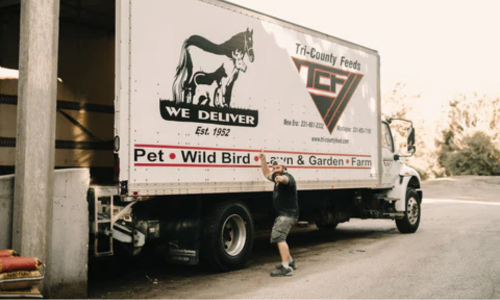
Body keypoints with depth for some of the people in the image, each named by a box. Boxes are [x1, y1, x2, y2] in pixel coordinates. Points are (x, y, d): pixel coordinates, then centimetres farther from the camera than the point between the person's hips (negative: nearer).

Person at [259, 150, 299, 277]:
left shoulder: (287, 176, -16)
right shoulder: (277, 177, 13)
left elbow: (286, 179, -41)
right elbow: (267, 174, 29)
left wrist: (281, 179, -65)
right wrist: (263, 160, 17)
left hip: (288, 214, -11)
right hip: (283, 214, 11)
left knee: (278, 236, -23)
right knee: (279, 237, 23)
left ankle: (286, 268, -28)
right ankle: (290, 262, 37)